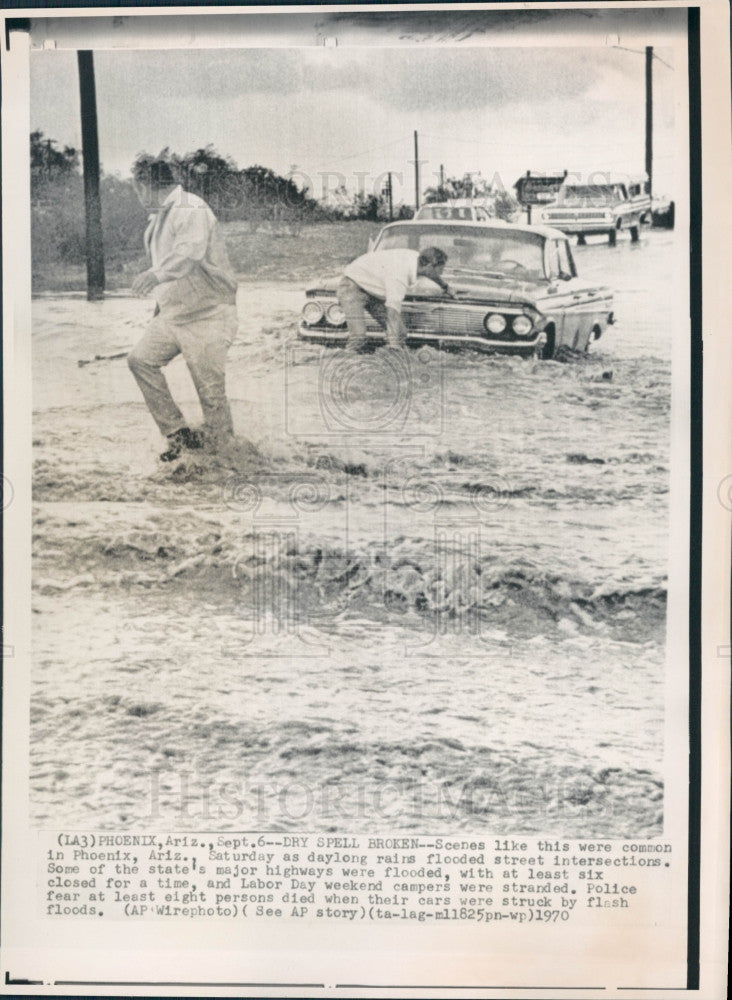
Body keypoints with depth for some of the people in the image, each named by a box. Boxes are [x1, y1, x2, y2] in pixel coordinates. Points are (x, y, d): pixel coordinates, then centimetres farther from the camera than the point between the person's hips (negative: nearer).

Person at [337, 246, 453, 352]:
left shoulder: (417, 258, -9)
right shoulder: (399, 273, -36)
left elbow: (430, 272, 17)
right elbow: (393, 309, -42)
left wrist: (444, 286, 37)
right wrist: (394, 345, -47)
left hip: (376, 293, 9)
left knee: (400, 333, -4)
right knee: (358, 337, -27)